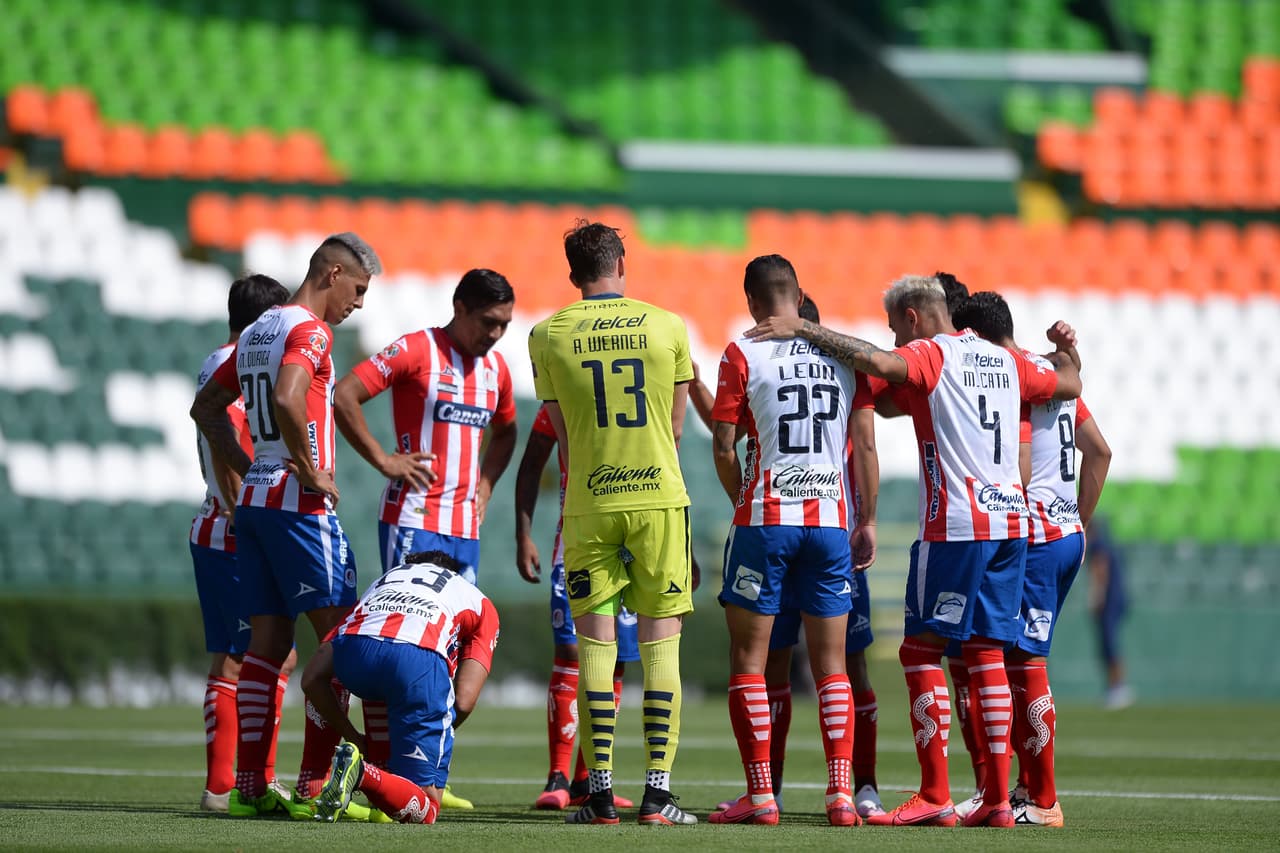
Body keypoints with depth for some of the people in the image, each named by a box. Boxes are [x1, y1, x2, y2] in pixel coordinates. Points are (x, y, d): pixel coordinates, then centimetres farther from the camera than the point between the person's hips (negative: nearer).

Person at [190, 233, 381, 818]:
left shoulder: (256, 332, 17)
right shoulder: (309, 330, -11)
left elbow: (206, 407, 26)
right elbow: (288, 400, -29)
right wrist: (310, 471, -18)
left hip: (252, 501, 9)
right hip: (300, 506, -9)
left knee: (267, 640, 9)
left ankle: (249, 786, 7)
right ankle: (315, 786, -11)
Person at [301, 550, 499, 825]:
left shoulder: (386, 578, 39)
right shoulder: (481, 605, 32)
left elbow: (313, 679, 27)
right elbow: (464, 701, 14)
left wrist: (352, 737, 35)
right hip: (419, 659, -3)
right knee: (425, 810, 5)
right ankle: (362, 773, -23)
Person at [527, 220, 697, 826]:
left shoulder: (548, 335, 1)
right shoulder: (668, 327, 2)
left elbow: (563, 434, 8)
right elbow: (674, 428, 10)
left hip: (589, 503, 0)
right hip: (659, 496, 0)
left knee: (596, 644, 3)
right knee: (661, 642, 2)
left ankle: (600, 792, -1)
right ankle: (657, 792, -3)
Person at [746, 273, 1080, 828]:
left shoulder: (931, 355, -4)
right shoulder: (1004, 361, 16)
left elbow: (877, 363, -25)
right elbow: (1069, 386, 30)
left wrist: (803, 330, -18)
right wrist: (1064, 350, 51)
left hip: (955, 523, -7)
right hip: (1009, 518, 7)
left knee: (922, 650, -3)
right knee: (986, 653, 8)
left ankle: (934, 797, -9)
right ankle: (998, 798, 3)